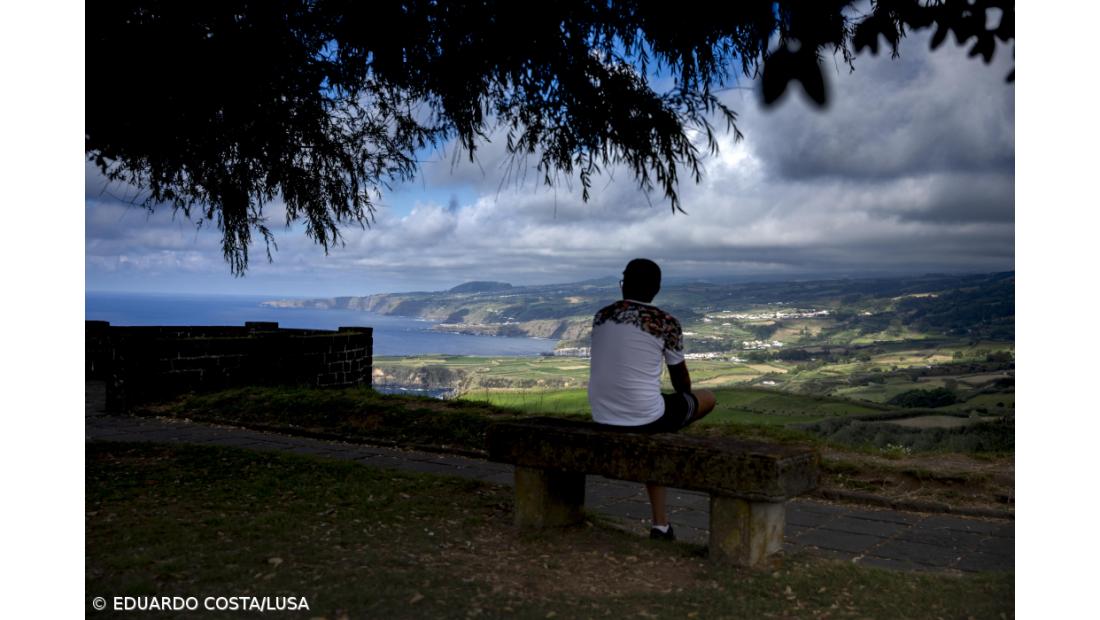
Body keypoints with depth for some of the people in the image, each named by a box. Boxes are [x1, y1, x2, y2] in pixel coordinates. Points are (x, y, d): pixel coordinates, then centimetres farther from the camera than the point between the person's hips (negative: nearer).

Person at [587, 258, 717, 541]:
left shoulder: (601, 316, 6)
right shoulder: (667, 323, -8)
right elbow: (682, 382, 4)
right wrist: (682, 399, 29)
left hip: (603, 418, 5)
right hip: (644, 417, -5)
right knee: (708, 398, 21)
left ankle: (661, 524, 31)